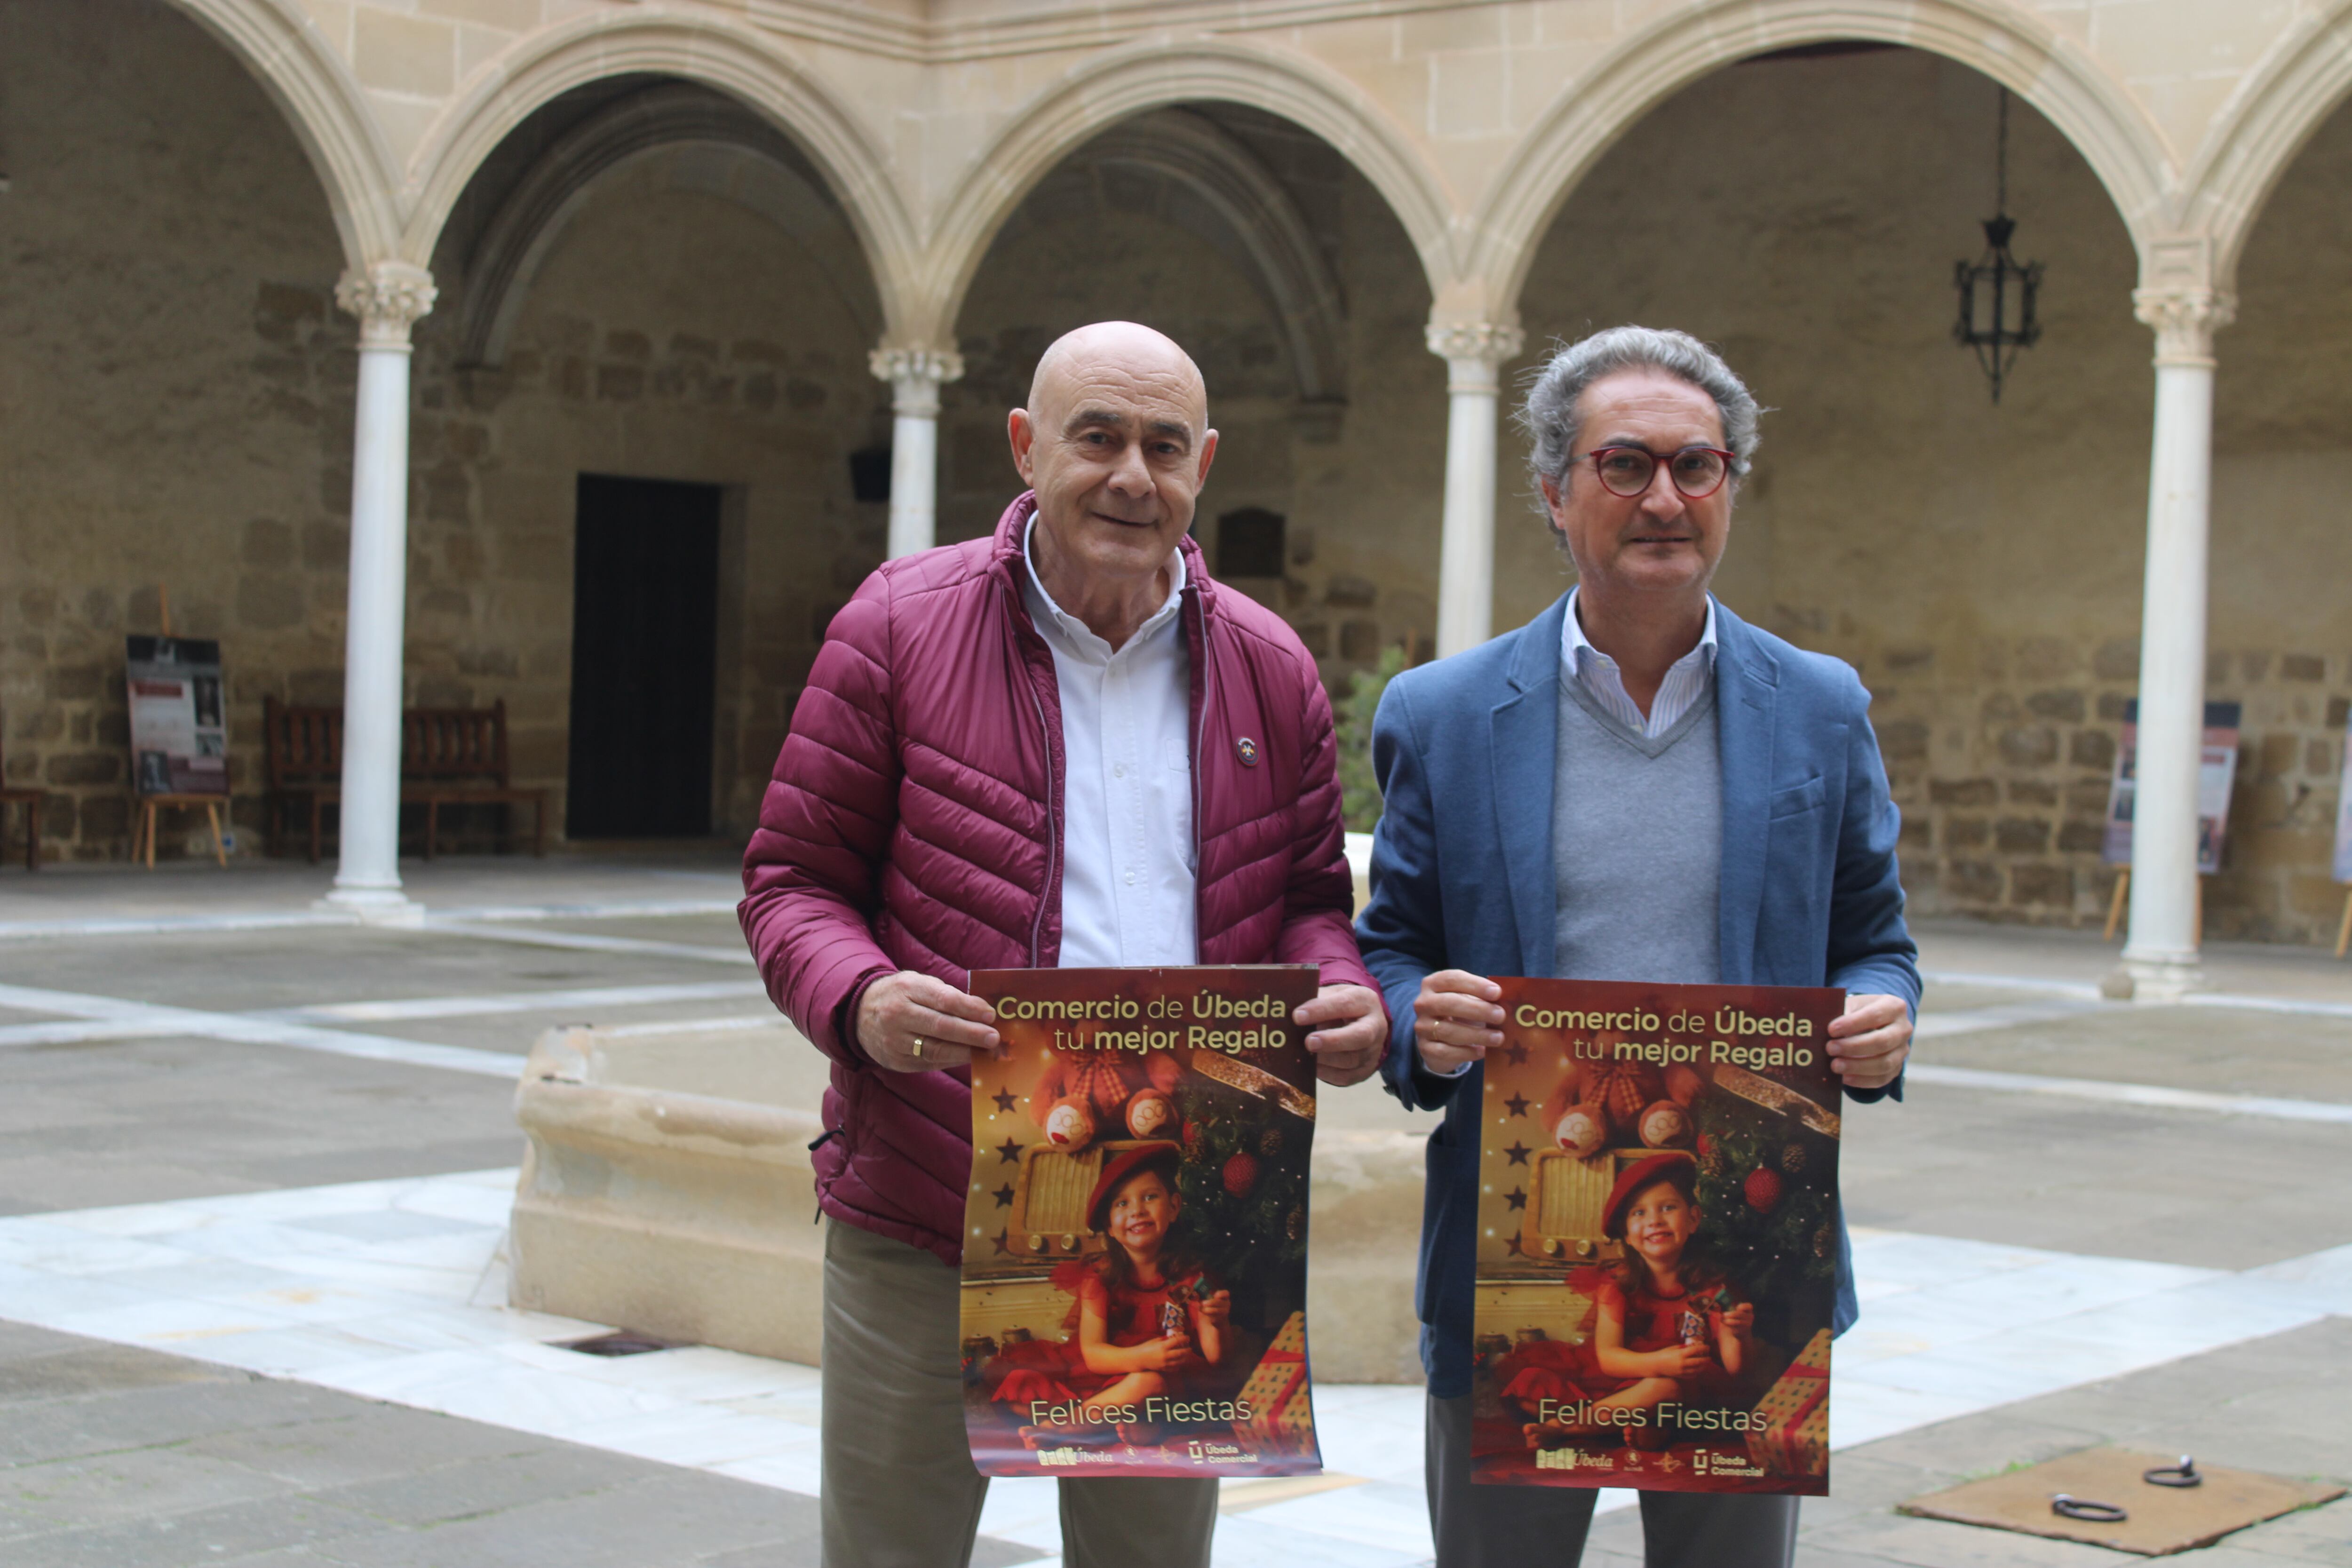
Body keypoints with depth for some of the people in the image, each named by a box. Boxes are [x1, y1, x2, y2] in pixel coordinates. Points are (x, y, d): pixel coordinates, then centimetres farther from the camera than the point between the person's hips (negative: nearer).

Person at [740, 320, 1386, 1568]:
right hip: (926, 1216, -3)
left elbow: (1307, 899, 15)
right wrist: (859, 999, -22)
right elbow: (791, 881, -1)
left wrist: (1346, 997, -8)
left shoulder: (1269, 672, 8)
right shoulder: (900, 626, -3)